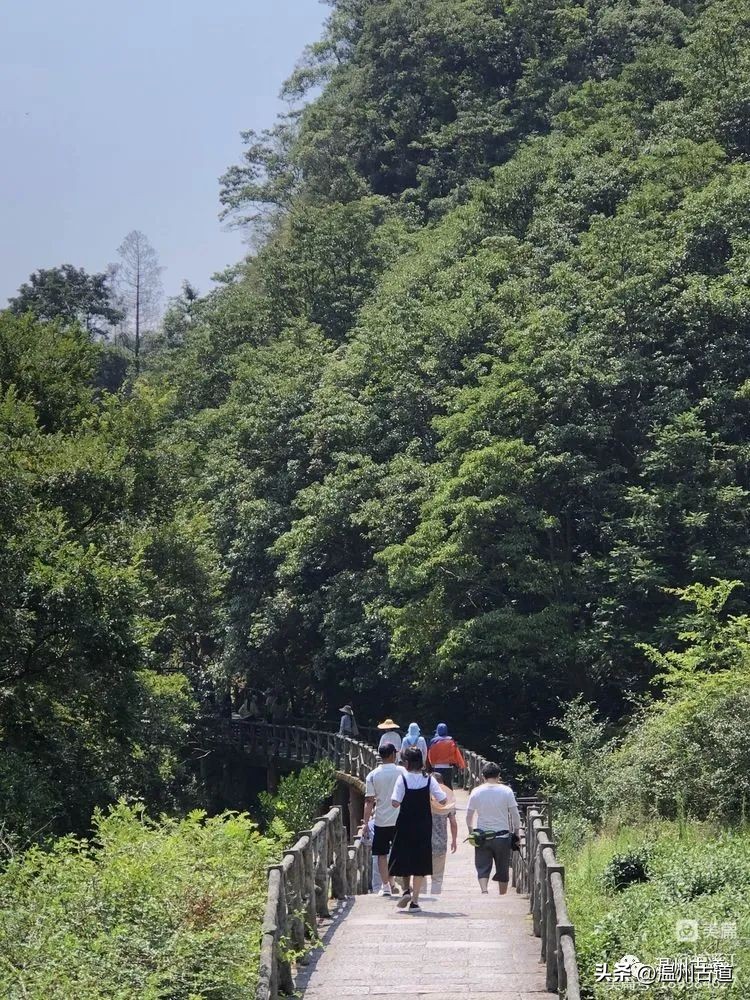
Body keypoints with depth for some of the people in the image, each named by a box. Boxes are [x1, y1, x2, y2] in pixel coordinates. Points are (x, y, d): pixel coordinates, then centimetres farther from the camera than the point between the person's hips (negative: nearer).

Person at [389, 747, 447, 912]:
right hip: (424, 826, 1)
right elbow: (443, 799, -7)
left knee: (403, 858, 18)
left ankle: (406, 890, 0)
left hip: (405, 825, -1)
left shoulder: (402, 779, -10)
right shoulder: (429, 779, -4)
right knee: (420, 861, 7)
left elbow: (395, 803, -17)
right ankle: (414, 901, 6)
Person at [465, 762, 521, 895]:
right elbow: (515, 814, -4)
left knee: (483, 868, 2)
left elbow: (469, 815, 4)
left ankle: (484, 890, -22)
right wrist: (516, 832, 9)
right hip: (502, 836, 0)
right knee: (502, 870, 12)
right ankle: (503, 898, 20)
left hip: (482, 837, 0)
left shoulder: (476, 792, -3)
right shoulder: (506, 791, -7)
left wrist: (471, 831, 20)